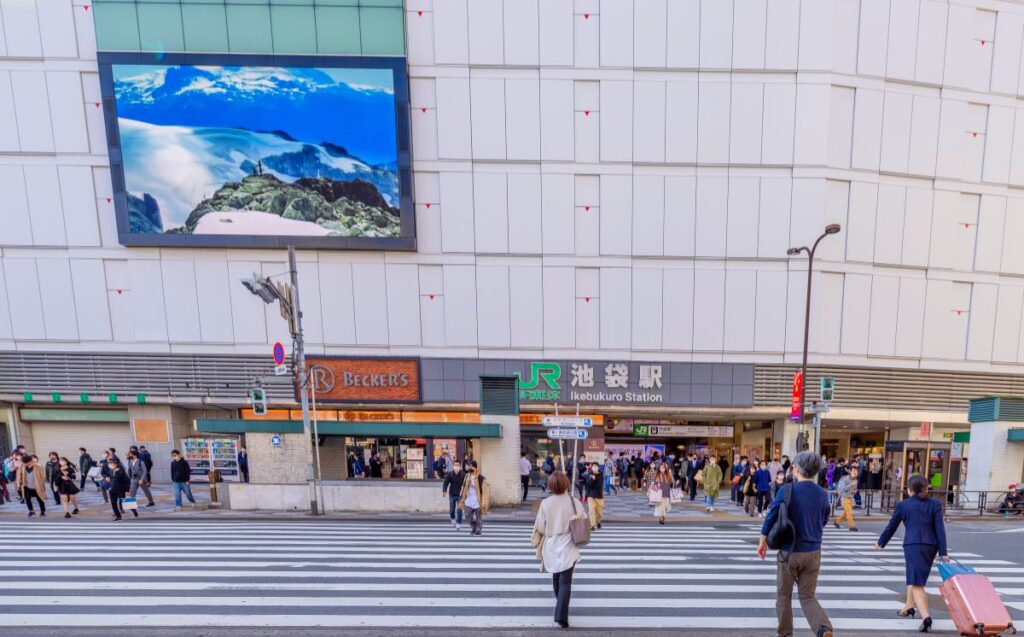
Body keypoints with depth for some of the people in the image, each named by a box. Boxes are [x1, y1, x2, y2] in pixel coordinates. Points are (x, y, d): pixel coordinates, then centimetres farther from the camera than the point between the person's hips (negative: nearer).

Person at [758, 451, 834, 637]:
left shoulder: (786, 490, -13)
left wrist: (763, 542, 3)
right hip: (813, 552, 3)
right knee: (808, 596, 12)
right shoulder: (823, 494, -1)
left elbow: (771, 517, -11)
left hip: (790, 551, -3)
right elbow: (824, 521, 13)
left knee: (784, 595, 13)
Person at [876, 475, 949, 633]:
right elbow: (940, 529, 0)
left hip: (912, 545, -5)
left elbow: (891, 526, 10)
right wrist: (943, 552, 1)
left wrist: (881, 542, 24)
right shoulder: (935, 504, 8)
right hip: (931, 546, 5)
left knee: (916, 582, -8)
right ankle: (909, 606, 39)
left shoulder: (903, 505, 4)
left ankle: (925, 616, -26)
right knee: (916, 577, 24)